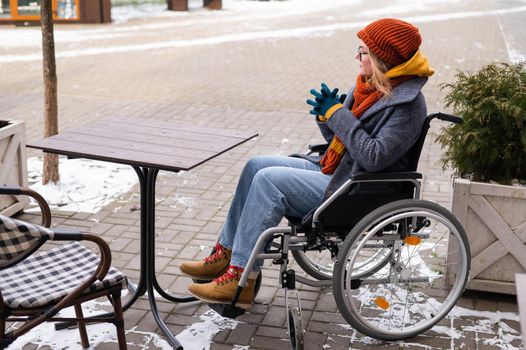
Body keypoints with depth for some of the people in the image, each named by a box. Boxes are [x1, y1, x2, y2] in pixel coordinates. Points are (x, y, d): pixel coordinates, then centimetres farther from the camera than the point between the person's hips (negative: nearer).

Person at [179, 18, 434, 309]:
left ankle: (241, 280, -17)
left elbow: (374, 157, -26)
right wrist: (325, 115, -5)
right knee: (256, 166, 2)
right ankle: (226, 255, 6)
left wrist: (337, 114, -20)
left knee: (269, 180, -22)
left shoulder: (407, 102, -16)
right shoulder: (371, 87, 11)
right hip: (333, 171, 10)